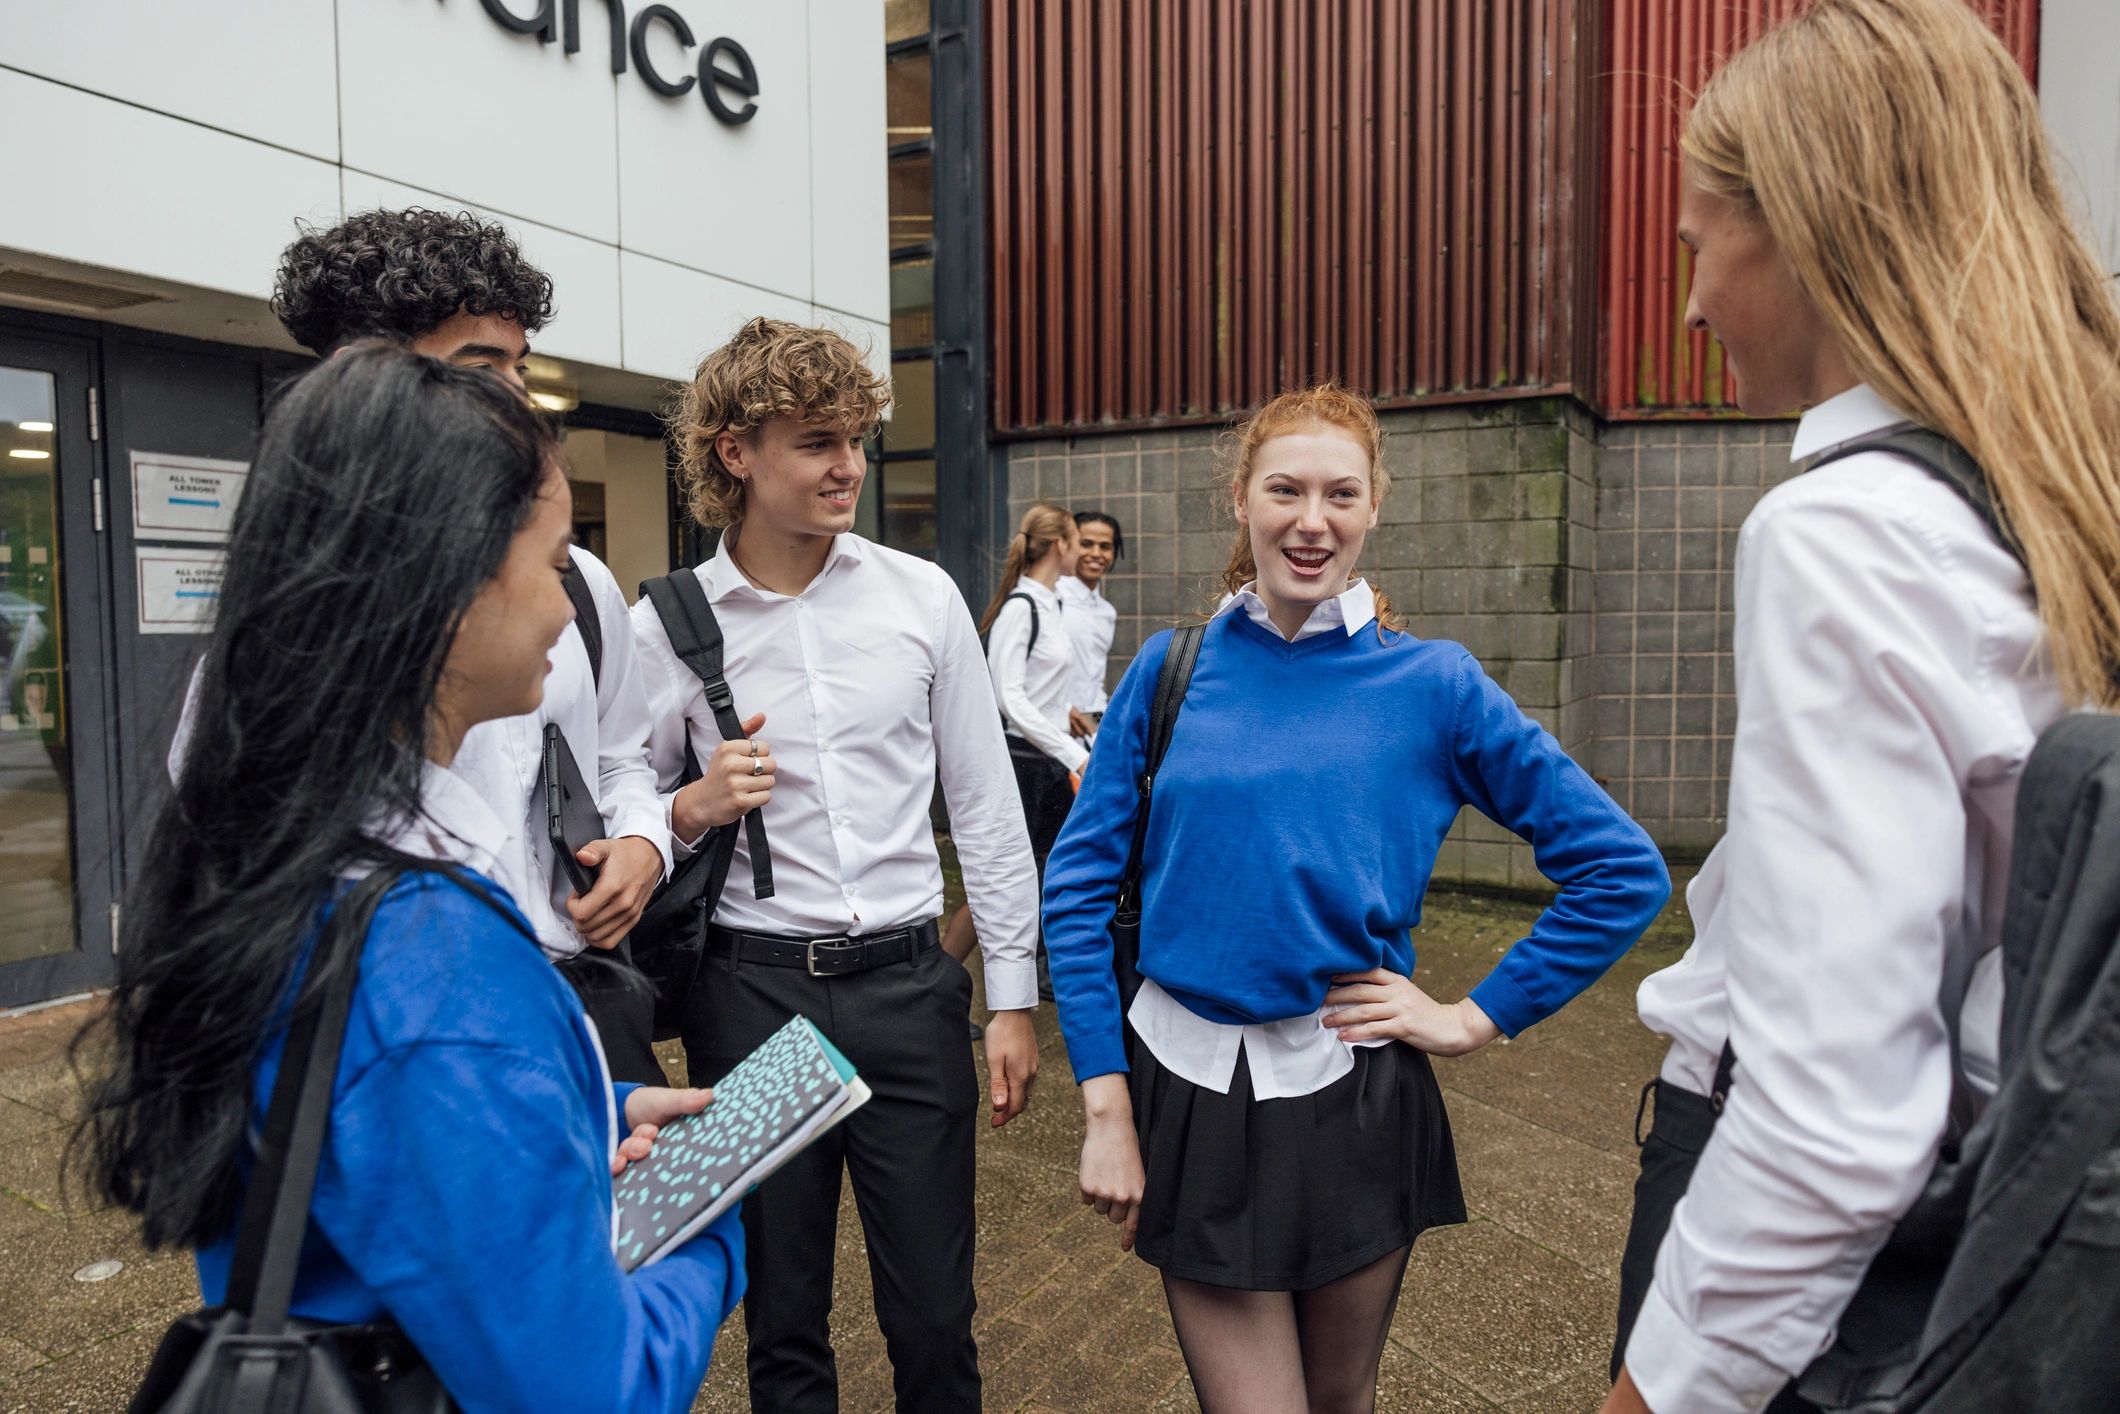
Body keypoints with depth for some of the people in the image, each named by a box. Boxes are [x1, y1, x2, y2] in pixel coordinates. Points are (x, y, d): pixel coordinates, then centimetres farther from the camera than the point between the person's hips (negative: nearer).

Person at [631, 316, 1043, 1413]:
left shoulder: (921, 597, 0)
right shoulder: (664, 623, -3)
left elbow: (985, 805, 5)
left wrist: (1013, 997, 4)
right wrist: (693, 810, -16)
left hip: (906, 983, 1)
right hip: (751, 993, 0)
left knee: (935, 1323, 10)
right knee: (783, 1322, 16)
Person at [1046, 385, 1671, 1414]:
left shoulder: (1432, 683, -5)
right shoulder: (1171, 668, -2)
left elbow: (1623, 872, -2)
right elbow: (1078, 884, -1)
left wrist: (1478, 1019, -5)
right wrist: (1106, 1106, -5)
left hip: (1353, 1095, 0)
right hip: (1189, 1088, 0)